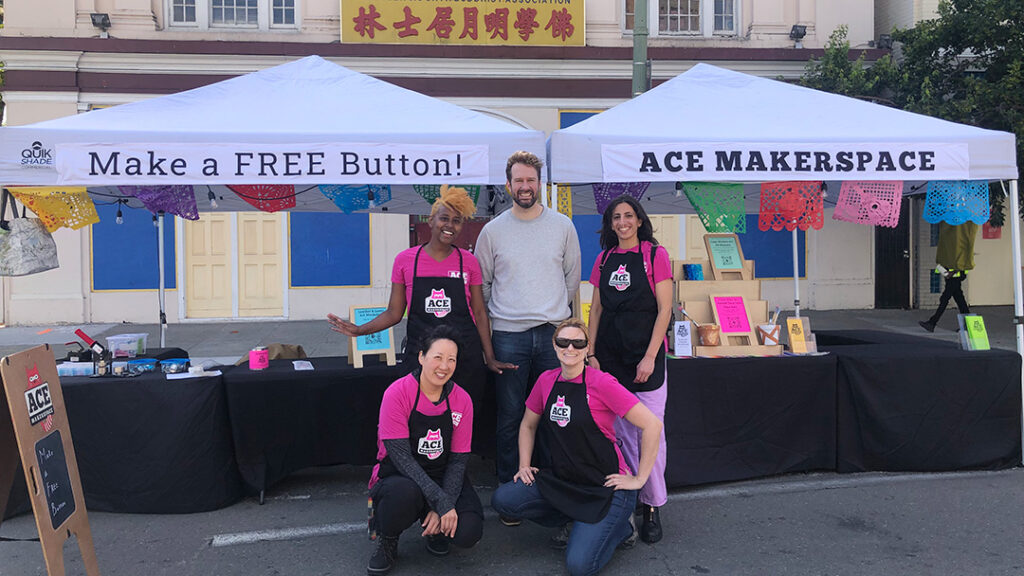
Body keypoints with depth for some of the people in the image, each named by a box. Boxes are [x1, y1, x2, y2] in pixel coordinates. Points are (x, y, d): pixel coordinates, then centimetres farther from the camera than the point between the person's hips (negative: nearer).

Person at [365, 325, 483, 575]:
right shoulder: (398, 393, -17)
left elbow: (458, 460, -4)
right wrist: (440, 500, -29)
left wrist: (444, 507, -19)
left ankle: (434, 528, 15)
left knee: (468, 532, -22)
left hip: (443, 477, 3)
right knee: (405, 492, -39)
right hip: (399, 477, -3)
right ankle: (386, 540, -4)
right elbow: (401, 457, -21)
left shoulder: (462, 400, -5)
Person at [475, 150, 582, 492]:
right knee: (510, 417, 3)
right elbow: (481, 284, 11)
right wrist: (504, 312, 8)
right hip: (508, 335, -1)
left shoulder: (562, 226, 7)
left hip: (554, 332, 1)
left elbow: (572, 277, 15)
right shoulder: (493, 230, 4)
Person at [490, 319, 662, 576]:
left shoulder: (601, 383, -17)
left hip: (605, 485, -6)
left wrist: (639, 479, -15)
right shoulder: (547, 380, 2)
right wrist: (524, 465, 6)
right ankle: (573, 521, 9)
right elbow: (528, 425, 18)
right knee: (501, 499, -14)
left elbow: (652, 425, -19)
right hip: (561, 481, 6)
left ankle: (618, 525, 11)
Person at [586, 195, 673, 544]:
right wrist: (591, 354, 4)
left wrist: (650, 357, -13)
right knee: (621, 432, 8)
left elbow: (664, 310, -6)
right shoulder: (604, 260, 12)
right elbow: (596, 310, 13)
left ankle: (652, 507, 7)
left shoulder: (654, 255, -1)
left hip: (645, 354, -4)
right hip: (610, 355, 4)